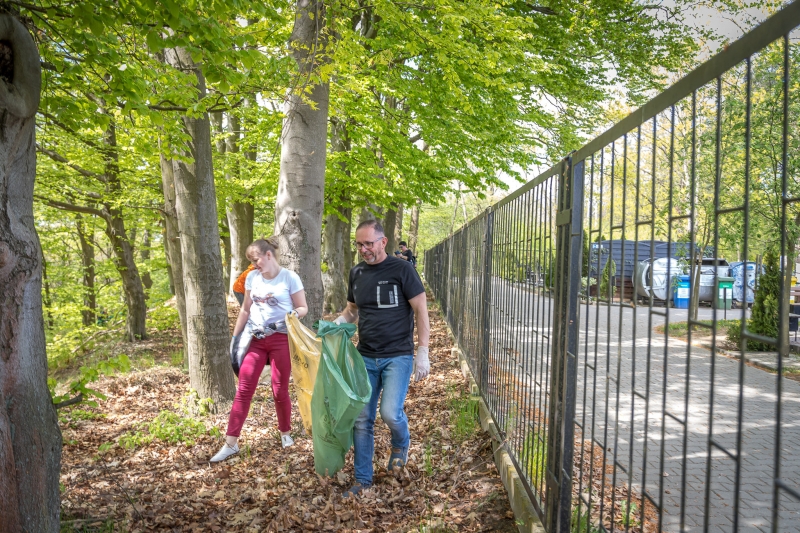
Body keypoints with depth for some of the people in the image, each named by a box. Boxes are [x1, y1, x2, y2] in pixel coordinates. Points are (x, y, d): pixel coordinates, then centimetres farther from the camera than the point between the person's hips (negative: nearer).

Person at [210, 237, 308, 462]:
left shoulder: (290, 277, -7)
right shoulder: (252, 277, 7)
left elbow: (303, 308, -3)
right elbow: (245, 310, 15)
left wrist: (291, 315, -24)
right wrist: (235, 336, 12)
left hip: (281, 339, -4)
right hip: (255, 339, 4)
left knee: (280, 390, 5)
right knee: (243, 390, 1)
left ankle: (285, 433, 28)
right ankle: (230, 444, 5)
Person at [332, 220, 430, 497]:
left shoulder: (401, 269, -8)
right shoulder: (356, 273, 7)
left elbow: (421, 311, -7)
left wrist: (423, 353, -11)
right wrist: (335, 324, -2)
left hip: (398, 356, -5)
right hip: (366, 356, 5)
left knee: (391, 413, -16)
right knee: (362, 419, 6)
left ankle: (401, 444, 20)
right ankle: (363, 479, 21)